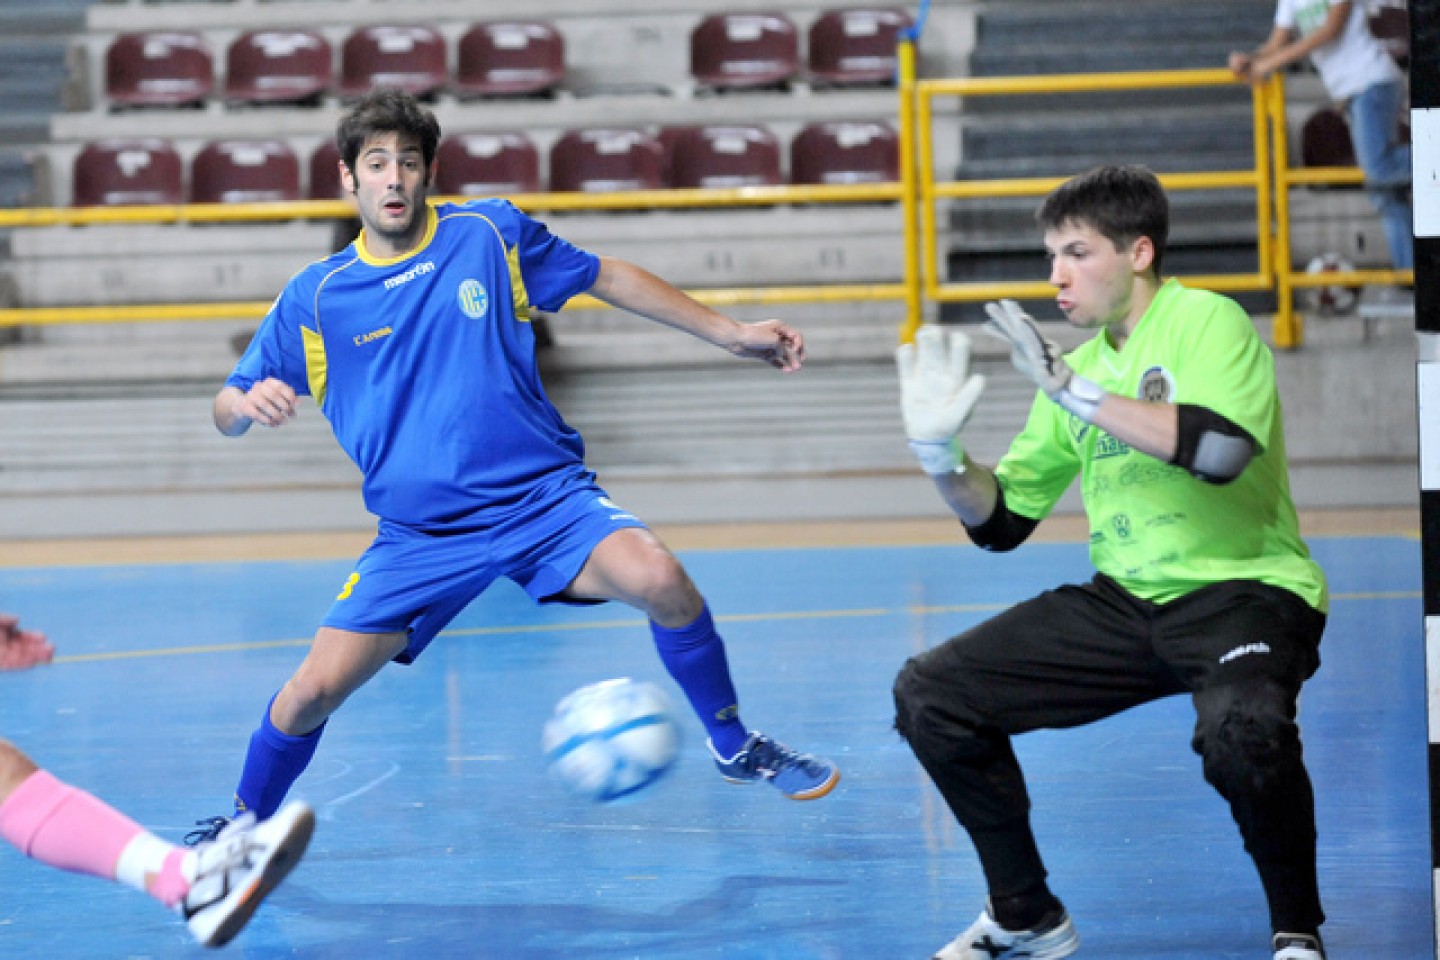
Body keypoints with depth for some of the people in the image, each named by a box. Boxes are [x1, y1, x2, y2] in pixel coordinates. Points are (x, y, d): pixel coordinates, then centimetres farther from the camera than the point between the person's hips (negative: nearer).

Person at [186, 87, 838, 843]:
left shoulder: (491, 234, 2)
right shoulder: (315, 297, 2)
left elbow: (608, 277, 15)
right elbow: (226, 411, 6)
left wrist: (728, 333, 14)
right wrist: (250, 403, -19)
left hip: (544, 497, -1)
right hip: (418, 537, 1)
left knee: (659, 579, -29)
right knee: (312, 691, -10)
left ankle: (736, 747, -6)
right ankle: (243, 824, 19)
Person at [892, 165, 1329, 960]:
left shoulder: (1207, 322, -8)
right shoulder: (1078, 365, 12)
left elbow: (1222, 448, -28)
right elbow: (1000, 522, 16)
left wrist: (1075, 392, -25)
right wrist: (940, 452, -4)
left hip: (1245, 591, -7)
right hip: (1125, 602, 7)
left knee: (1241, 727, -39)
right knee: (929, 694, -2)